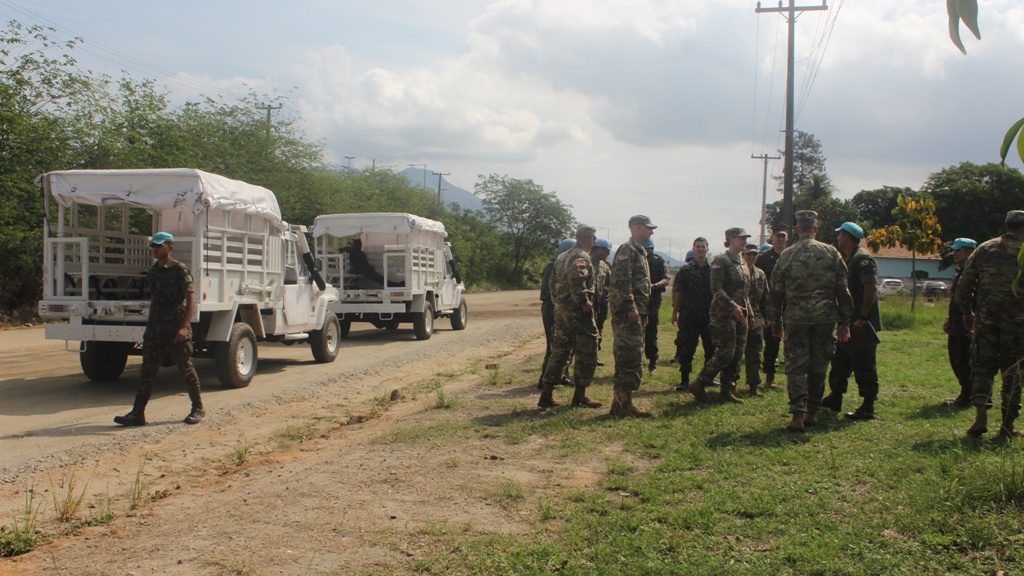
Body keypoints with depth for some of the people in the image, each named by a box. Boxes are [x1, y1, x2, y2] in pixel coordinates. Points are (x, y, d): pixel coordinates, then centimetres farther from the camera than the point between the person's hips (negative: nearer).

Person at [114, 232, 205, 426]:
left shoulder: (180, 270, -9)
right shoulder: (154, 271, 13)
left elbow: (191, 299, -14)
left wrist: (184, 327, -22)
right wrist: (150, 325, 18)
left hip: (176, 330, -7)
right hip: (156, 329, 7)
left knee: (186, 368, 3)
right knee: (147, 370, 3)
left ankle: (198, 408, 17)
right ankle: (138, 413, 4)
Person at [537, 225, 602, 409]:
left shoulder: (562, 257, 17)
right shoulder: (582, 257, -12)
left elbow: (553, 282, 20)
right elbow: (576, 279, -29)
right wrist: (585, 302, -24)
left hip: (561, 309, 9)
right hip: (578, 311, -9)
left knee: (560, 351, 11)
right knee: (587, 352, 2)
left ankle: (546, 395, 8)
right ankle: (580, 396, 6)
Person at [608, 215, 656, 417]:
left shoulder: (639, 252, 22)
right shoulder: (627, 250, -10)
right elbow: (622, 282, -21)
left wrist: (643, 312, 23)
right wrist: (631, 308, -23)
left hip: (636, 312, 10)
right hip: (627, 312, -10)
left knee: (626, 358, 12)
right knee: (631, 357, -10)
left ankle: (620, 403, 17)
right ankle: (624, 404, -6)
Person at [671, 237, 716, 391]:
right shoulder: (685, 269, 1)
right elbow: (677, 292, -1)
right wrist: (675, 312, -6)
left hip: (709, 316, 3)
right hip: (689, 316, -2)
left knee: (711, 348, 9)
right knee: (686, 349, 0)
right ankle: (684, 380, 7)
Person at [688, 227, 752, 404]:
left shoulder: (742, 263, 18)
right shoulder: (721, 261, -8)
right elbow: (716, 289, -16)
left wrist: (749, 314, 19)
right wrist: (733, 306, -24)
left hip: (740, 315, 8)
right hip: (724, 314, -8)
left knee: (737, 354, 6)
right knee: (726, 353, -11)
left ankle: (728, 389, 14)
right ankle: (698, 384, 0)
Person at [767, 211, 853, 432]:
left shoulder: (786, 255, 1)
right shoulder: (832, 253, 1)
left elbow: (775, 292, 4)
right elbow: (843, 290, 2)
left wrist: (776, 323, 14)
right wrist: (844, 322, 8)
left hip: (796, 319, -1)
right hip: (825, 318, 1)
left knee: (795, 367, 1)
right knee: (818, 367, 11)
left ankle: (798, 414, -9)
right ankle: (812, 412, 17)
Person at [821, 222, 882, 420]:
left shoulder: (862, 259, -15)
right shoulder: (848, 259, 16)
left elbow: (872, 288, -23)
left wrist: (862, 318, -25)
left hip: (861, 324, -10)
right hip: (850, 322, 10)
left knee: (864, 366, -4)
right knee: (840, 361, 17)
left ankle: (868, 408, 2)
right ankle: (835, 398, 27)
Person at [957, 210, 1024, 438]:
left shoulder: (984, 249, 5)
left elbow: (964, 285, 6)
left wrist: (966, 312, 15)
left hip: (985, 318, 2)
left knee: (981, 366, 9)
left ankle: (981, 415, -6)